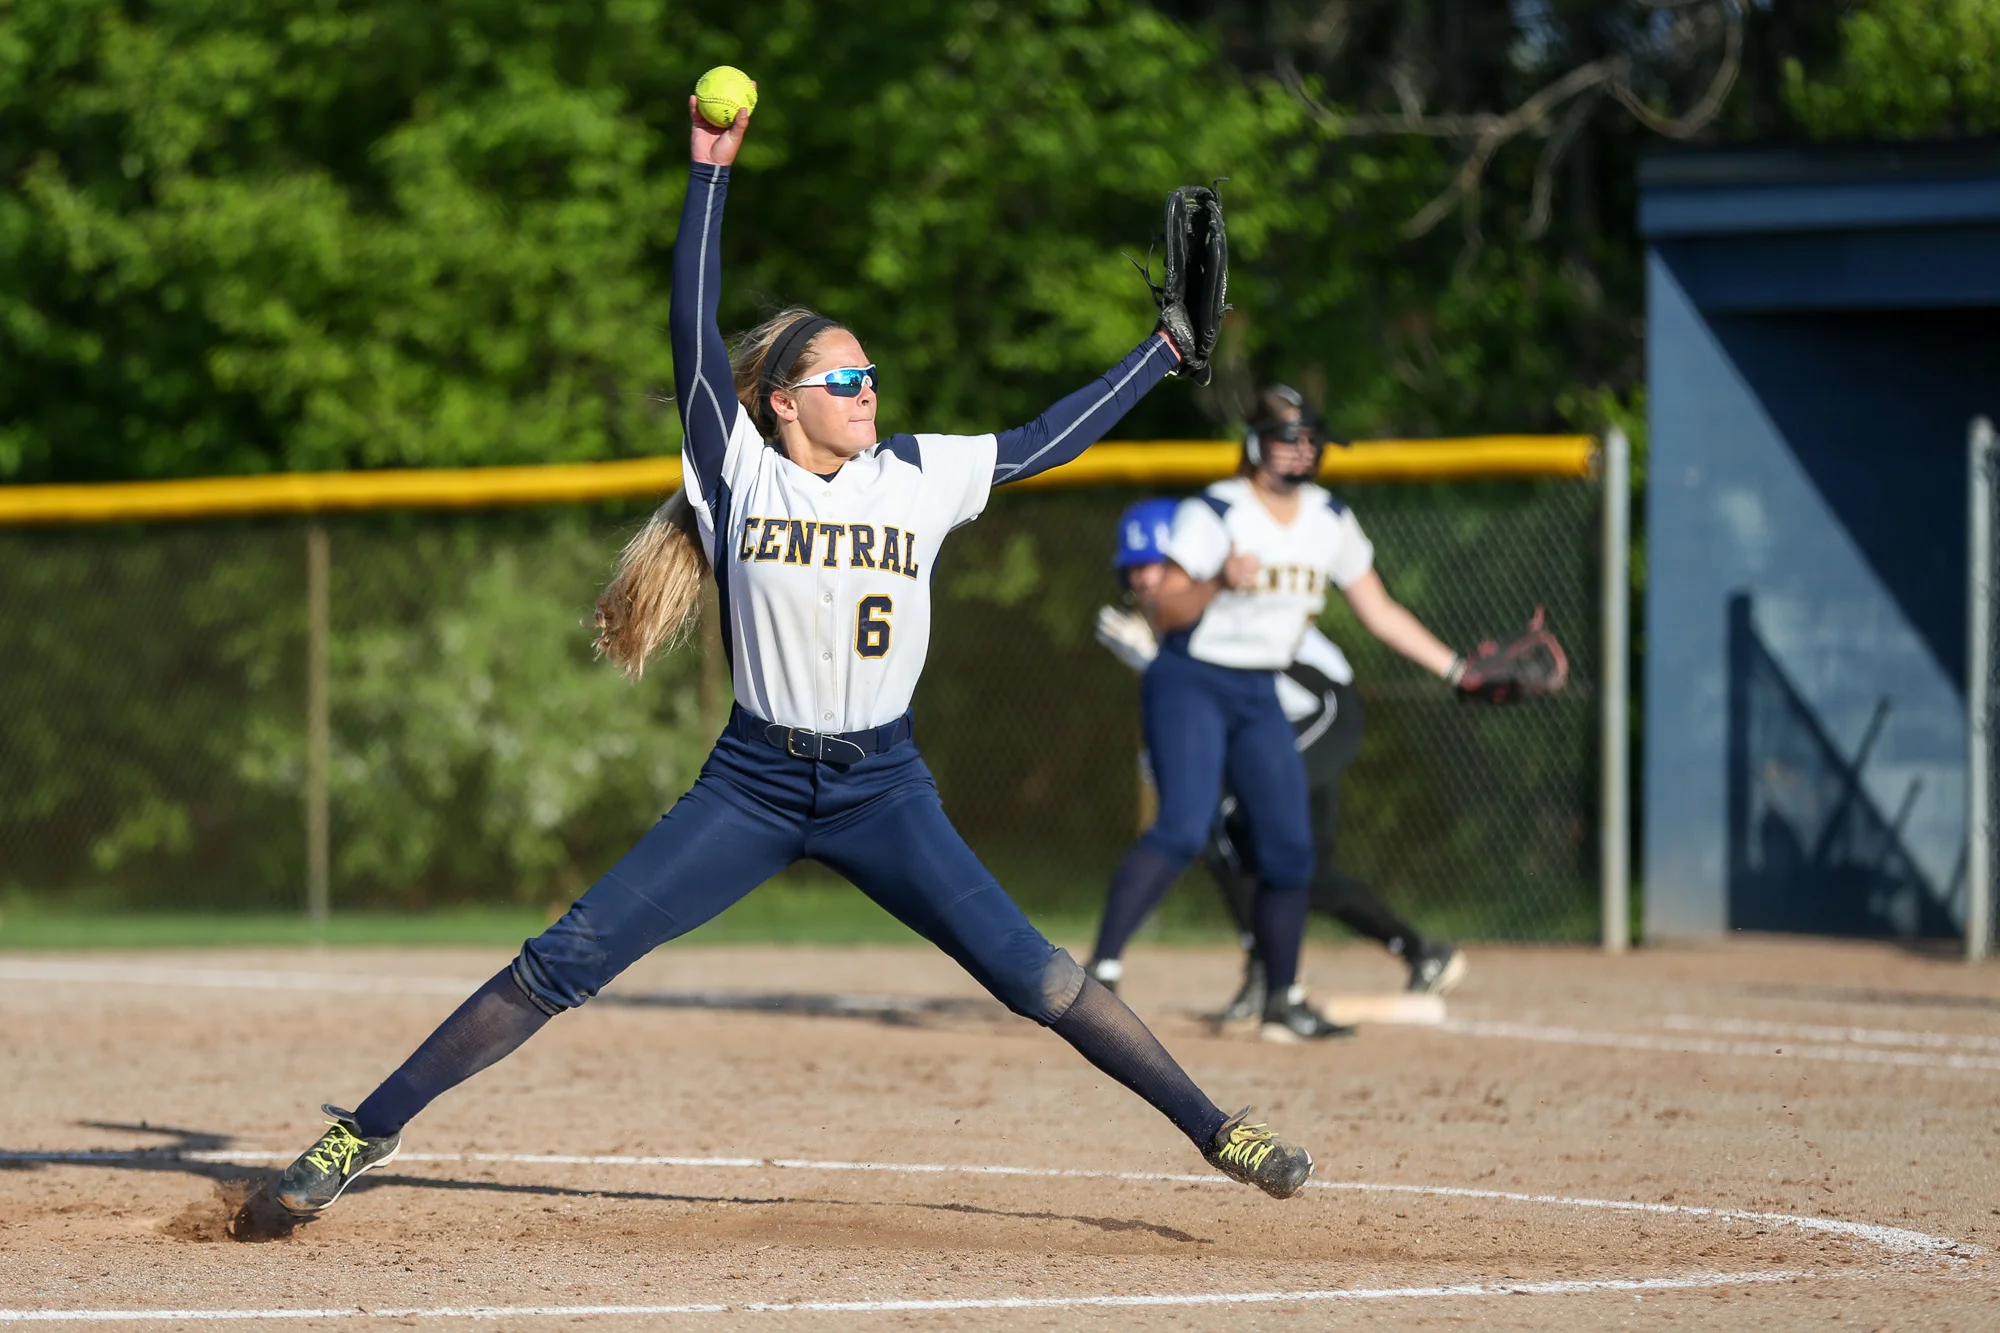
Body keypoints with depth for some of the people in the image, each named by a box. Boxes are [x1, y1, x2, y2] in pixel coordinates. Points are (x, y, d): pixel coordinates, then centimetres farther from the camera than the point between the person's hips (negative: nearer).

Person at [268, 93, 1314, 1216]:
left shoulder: (918, 478, 4)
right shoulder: (741, 477, -2)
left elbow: (1045, 442, 10)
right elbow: (695, 326, -8)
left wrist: (1168, 347, 10)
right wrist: (712, 171, -11)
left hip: (883, 788, 1)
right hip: (754, 785, -1)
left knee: (1028, 971, -9)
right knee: (565, 963, -7)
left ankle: (1216, 1129, -2)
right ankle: (370, 1131, -3)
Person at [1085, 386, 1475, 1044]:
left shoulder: (1330, 521, 6)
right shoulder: (1214, 514, -13)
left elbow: (1379, 612, 13)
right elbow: (1163, 612, -16)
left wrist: (1456, 669, 8)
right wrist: (1219, 582, -34)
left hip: (1259, 696, 7)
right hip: (1190, 684, -7)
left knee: (1289, 851, 3)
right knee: (1183, 827, -25)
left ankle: (1283, 1003, 15)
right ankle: (1101, 970, -28)